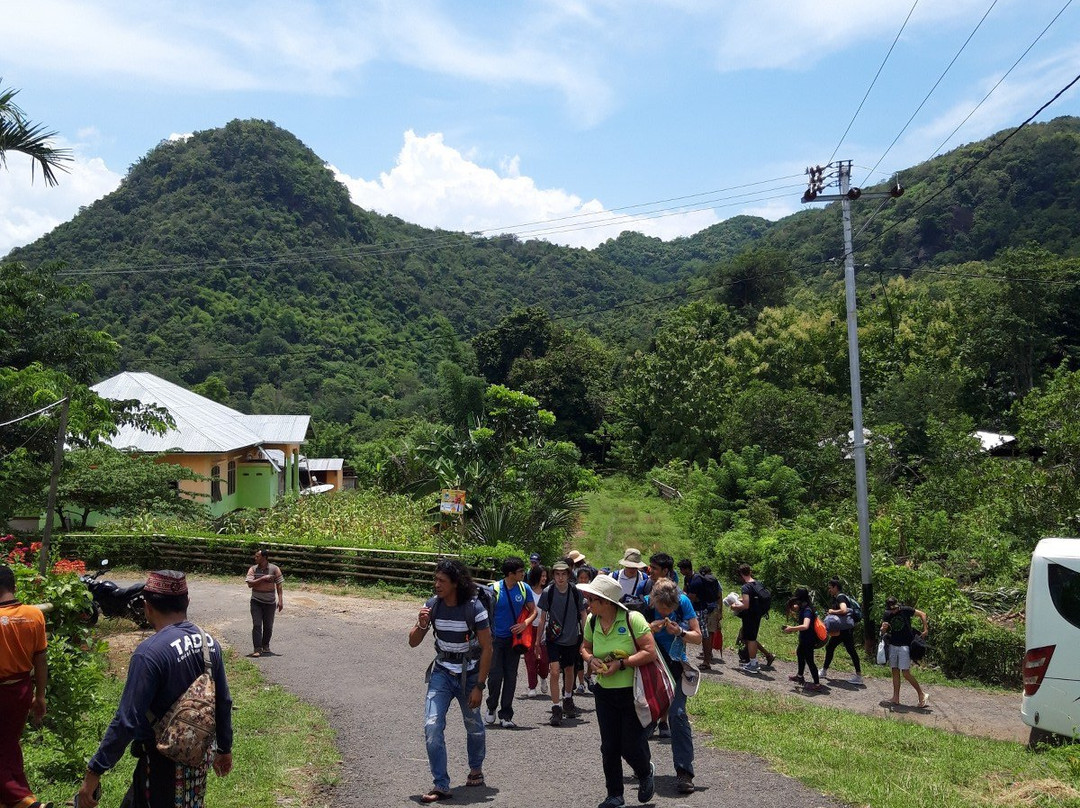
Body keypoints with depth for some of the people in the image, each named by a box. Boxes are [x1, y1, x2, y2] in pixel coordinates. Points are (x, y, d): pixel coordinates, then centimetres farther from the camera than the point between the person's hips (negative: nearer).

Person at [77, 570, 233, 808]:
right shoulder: (209, 642, -2)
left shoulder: (150, 652, -23)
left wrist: (94, 771, -15)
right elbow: (223, 703, 6)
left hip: (163, 762, -7)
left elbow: (127, 720, -23)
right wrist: (224, 748, 19)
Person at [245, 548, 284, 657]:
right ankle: (258, 649, -8)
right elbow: (250, 584, -11)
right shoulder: (253, 569, 0)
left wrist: (280, 600, -8)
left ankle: (266, 646, 28)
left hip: (270, 602, 0)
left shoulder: (275, 569, -3)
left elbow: (279, 586, -3)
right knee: (257, 625, -8)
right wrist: (263, 578, -19)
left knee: (268, 626, 8)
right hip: (256, 601, 0)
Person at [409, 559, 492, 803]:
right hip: (442, 673, 2)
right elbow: (413, 642, -1)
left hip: (470, 674, -2)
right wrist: (421, 626, -23)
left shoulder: (474, 608, -19)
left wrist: (479, 686, -16)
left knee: (473, 726, 14)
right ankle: (441, 785, -4)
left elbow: (487, 648, -14)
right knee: (432, 726, -13)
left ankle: (475, 769, 42)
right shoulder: (432, 605, -8)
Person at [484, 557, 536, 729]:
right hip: (497, 638, -3)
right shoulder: (494, 589, -13)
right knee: (495, 675, -4)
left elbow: (533, 610, 7)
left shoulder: (524, 589, -3)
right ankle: (491, 708, 21)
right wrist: (488, 641, -11)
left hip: (514, 638, 3)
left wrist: (525, 623, -13)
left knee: (511, 677, 5)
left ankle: (505, 715, 14)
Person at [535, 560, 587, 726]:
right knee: (554, 671, -15)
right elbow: (543, 618, 0)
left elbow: (583, 616, 2)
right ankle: (556, 709, -8)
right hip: (553, 639, -2)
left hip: (572, 638, 2)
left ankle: (568, 700, 41)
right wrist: (537, 642, 2)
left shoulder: (576, 592, -7)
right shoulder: (548, 592, -8)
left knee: (569, 671, 17)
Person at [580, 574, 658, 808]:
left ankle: (646, 772, 35)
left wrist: (621, 664, -24)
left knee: (631, 747, 1)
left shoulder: (633, 619, -18)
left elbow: (650, 652, -19)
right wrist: (590, 659, -9)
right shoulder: (592, 621, -2)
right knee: (609, 747, 7)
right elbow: (585, 647, 14)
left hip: (633, 692, -5)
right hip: (605, 692, 5)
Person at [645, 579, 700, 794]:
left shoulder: (683, 602, -12)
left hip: (675, 668, 0)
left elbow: (698, 638, -4)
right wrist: (649, 629, -29)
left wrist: (679, 632, -24)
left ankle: (684, 773, -10)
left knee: (677, 715, -14)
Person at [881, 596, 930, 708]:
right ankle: (896, 698, 12)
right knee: (895, 671, 7)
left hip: (905, 646, -5)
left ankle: (922, 695, 4)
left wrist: (925, 630, -10)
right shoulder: (887, 615, 5)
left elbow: (922, 614, -2)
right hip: (893, 645, 6)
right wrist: (883, 628, -15)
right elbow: (883, 632, 8)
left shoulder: (905, 610, -8)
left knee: (906, 673, -9)